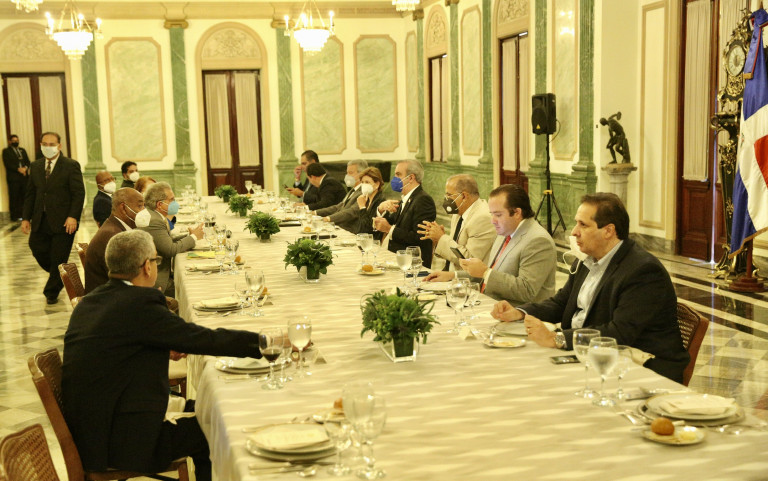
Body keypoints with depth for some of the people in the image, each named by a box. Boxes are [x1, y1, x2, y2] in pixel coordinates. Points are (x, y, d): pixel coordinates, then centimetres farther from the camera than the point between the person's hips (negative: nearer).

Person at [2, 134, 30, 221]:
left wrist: (25, 168, -7)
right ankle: (15, 216, -1)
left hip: (24, 177, 4)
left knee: (24, 196, 0)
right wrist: (18, 169, -16)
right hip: (13, 177, -4)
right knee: (14, 197, -4)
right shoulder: (6, 151, 5)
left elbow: (27, 161, 14)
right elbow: (7, 163, -7)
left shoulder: (23, 150, 21)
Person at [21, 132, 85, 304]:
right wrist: (26, 218, 6)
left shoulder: (71, 166, -5)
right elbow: (30, 194, 13)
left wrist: (73, 217, -18)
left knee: (58, 257, 0)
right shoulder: (35, 166, 11)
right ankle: (59, 276, 30)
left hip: (63, 221, -5)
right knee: (38, 250, 3)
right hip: (41, 220, 5)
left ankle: (51, 292, 16)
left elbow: (79, 193, -9)